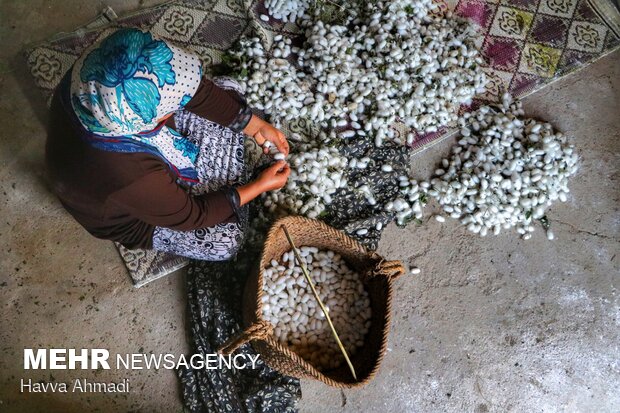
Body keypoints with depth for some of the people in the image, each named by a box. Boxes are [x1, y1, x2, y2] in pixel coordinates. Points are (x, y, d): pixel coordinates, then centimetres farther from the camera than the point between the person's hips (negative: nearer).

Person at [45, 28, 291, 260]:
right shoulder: (127, 174, -46)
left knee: (228, 90, 2)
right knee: (226, 240, -12)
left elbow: (200, 90, -16)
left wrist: (256, 127, -12)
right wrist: (259, 187, -18)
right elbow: (189, 216, -26)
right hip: (129, 212, -5)